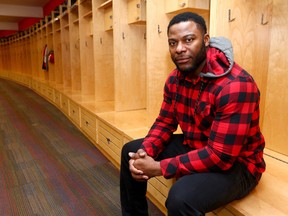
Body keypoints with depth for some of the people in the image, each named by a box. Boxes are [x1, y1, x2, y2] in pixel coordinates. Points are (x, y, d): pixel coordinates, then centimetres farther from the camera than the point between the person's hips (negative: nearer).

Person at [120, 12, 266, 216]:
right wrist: (144, 152, -16)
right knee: (131, 151, 7)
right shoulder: (175, 79, -3)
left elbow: (220, 155, -30)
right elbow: (165, 123, 3)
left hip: (234, 164, -7)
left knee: (181, 197, -36)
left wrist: (159, 168, -27)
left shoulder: (236, 85, -28)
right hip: (193, 147, 7)